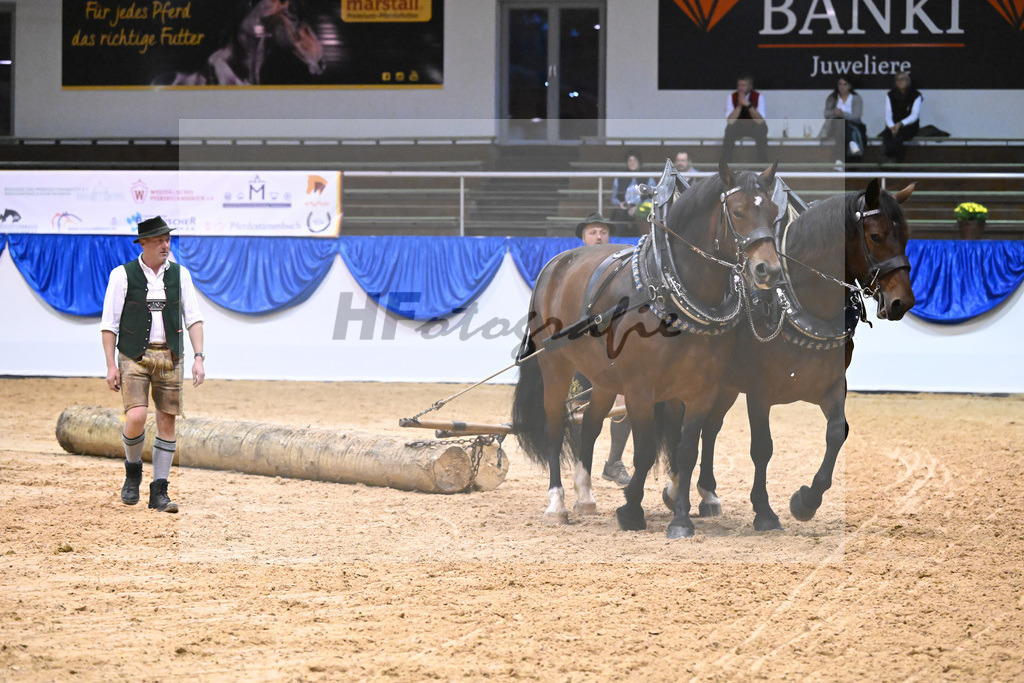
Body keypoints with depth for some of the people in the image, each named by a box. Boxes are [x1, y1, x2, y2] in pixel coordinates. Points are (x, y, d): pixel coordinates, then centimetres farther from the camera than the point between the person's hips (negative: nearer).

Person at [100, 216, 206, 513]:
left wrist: (199, 358, -8)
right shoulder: (122, 275, -4)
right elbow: (109, 323, -3)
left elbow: (193, 318, 3)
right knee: (136, 418, -19)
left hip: (169, 356, 3)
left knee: (167, 422, 0)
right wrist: (111, 365, -9)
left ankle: (159, 493, 7)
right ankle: (133, 469, 10)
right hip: (134, 356, -3)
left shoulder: (179, 274, 5)